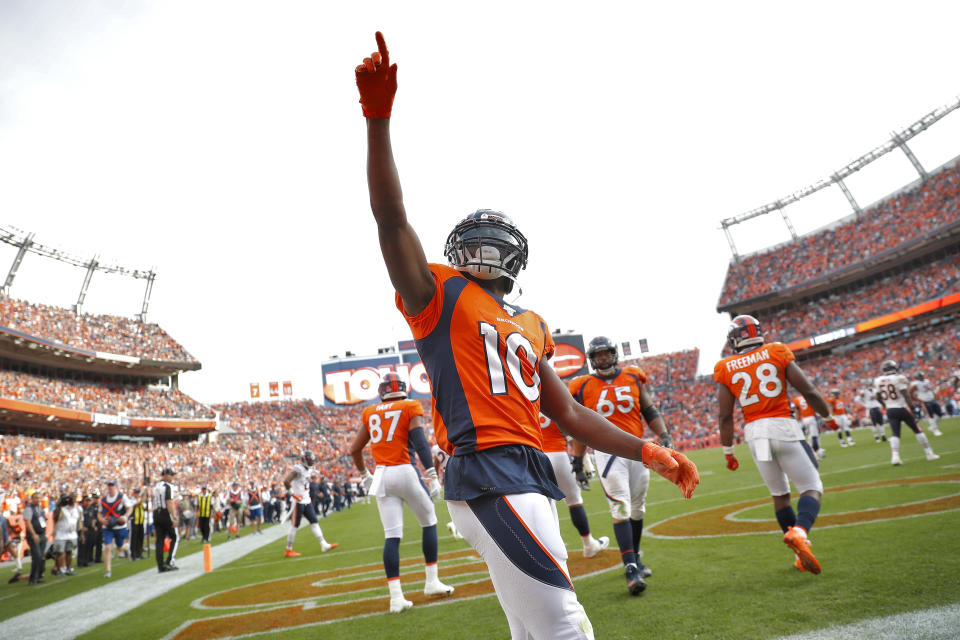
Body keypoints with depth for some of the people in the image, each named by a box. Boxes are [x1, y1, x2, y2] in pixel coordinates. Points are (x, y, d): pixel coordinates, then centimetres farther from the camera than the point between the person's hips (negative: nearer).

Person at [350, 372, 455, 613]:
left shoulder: (370, 413, 13)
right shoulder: (411, 407, 0)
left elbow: (355, 450, 16)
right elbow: (419, 442, -13)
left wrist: (365, 475, 30)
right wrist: (432, 475, -13)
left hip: (381, 476, 4)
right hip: (405, 472, -4)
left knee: (391, 536, 4)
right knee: (429, 522, 15)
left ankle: (396, 597, 2)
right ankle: (432, 582, 18)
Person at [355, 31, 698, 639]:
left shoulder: (530, 324, 20)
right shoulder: (438, 294, 3)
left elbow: (568, 414, 20)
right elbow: (392, 219, -12)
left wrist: (650, 452, 16)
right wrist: (379, 116, -19)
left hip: (530, 476, 8)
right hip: (488, 475, -8)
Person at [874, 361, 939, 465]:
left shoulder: (878, 380, 2)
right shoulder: (899, 378, -12)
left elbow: (878, 398, 8)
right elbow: (905, 395, -14)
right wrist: (911, 407, -10)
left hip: (890, 410, 4)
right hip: (902, 408, -4)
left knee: (895, 434, 4)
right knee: (918, 431, 12)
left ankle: (895, 456, -10)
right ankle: (929, 453, 21)